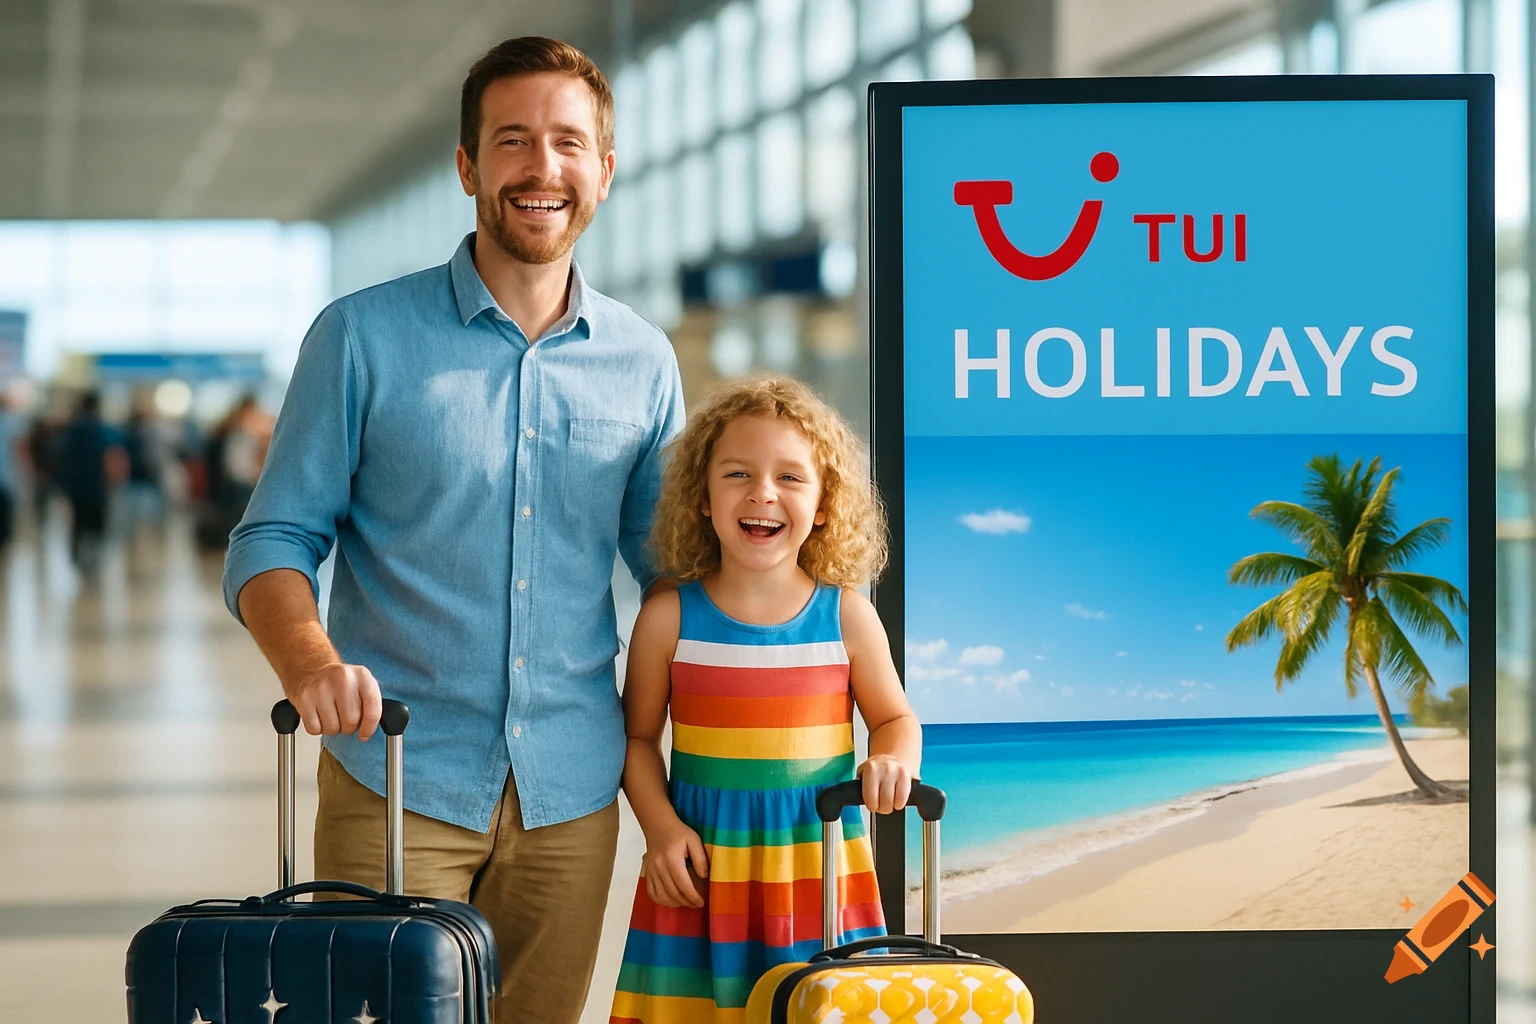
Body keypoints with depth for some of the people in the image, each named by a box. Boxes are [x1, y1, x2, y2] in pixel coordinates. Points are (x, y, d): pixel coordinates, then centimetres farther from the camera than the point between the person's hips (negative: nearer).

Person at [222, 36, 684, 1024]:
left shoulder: (644, 361, 7)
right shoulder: (363, 337, -2)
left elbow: (673, 567, 14)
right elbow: (274, 540, -2)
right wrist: (311, 663, -23)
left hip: (571, 792, 3)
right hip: (396, 784, -3)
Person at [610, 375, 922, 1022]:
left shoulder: (846, 615, 1)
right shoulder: (668, 619, -1)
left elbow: (895, 718, 11)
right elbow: (639, 735, 6)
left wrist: (895, 762, -10)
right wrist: (660, 826, -7)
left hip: (818, 866, 1)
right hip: (703, 865, 0)